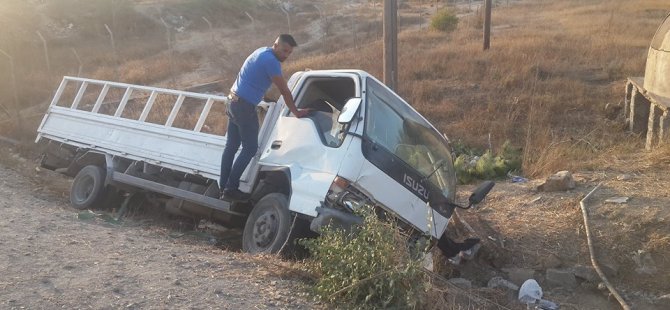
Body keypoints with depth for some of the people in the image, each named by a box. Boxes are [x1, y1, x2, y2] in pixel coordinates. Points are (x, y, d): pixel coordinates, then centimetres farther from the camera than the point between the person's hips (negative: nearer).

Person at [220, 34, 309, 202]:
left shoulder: (263, 52, 13)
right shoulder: (271, 60, -17)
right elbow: (284, 90, -13)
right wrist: (296, 112, -4)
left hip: (234, 102, 10)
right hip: (245, 107, -10)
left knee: (231, 146, 14)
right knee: (250, 148, -2)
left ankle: (223, 185, 20)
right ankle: (230, 189, 1)